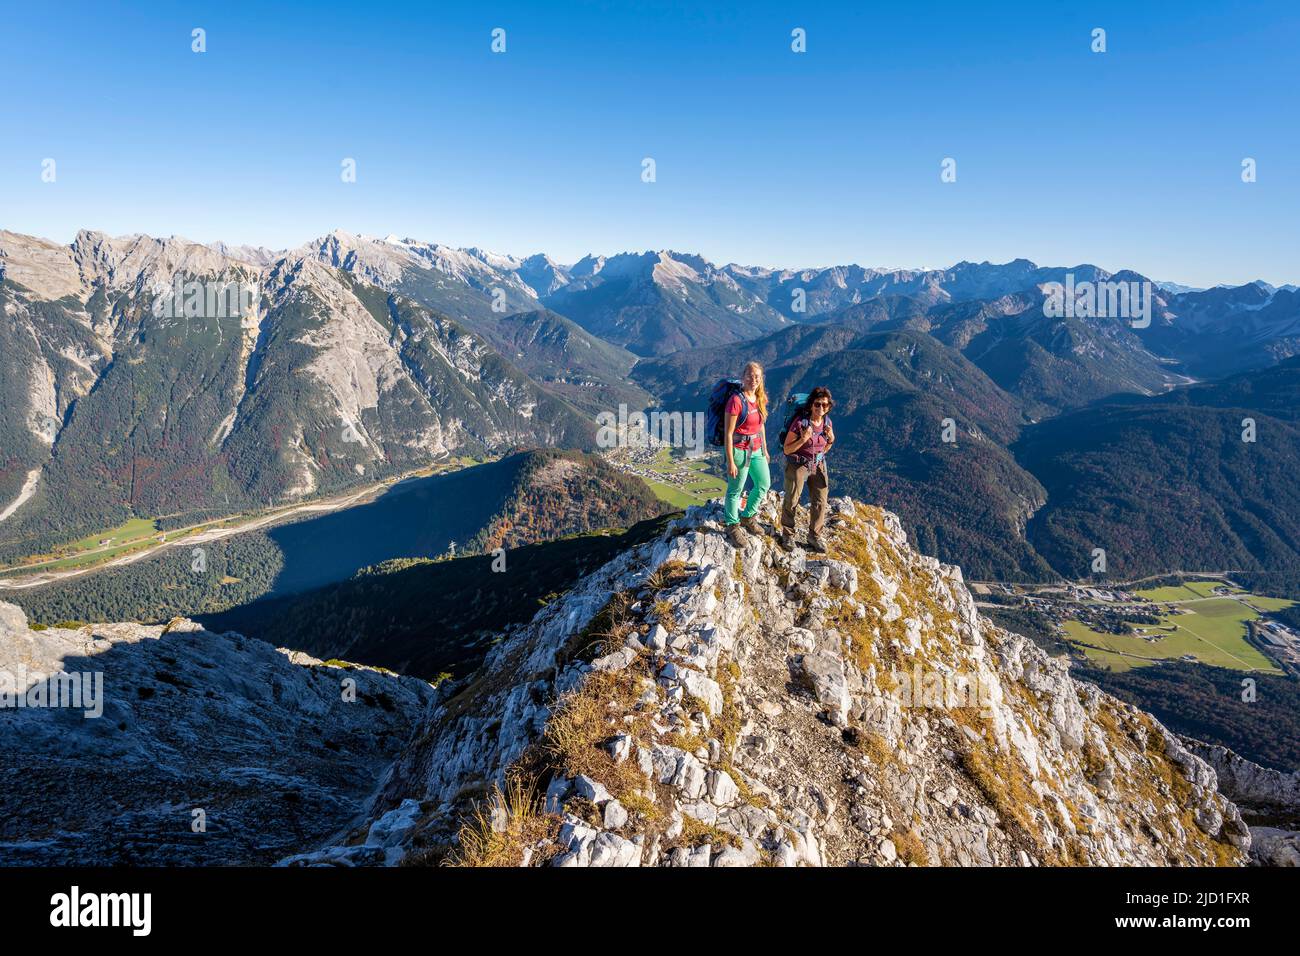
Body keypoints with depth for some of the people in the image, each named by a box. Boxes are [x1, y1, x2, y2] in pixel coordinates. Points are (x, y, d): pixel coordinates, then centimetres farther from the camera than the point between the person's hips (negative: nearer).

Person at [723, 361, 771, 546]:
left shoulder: (760, 398, 1)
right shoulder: (736, 400, -21)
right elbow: (728, 433, -19)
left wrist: (765, 450, 19)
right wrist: (730, 462, -18)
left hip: (756, 449, 8)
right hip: (739, 450, -8)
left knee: (764, 485, 20)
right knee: (735, 490, 8)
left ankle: (747, 517, 41)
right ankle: (732, 526, 28)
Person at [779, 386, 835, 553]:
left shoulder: (827, 422, -5)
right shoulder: (800, 422, -22)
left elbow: (824, 450, 8)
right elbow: (787, 449, -16)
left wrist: (831, 439, -12)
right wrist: (803, 439, -29)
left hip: (818, 465, 5)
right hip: (797, 465, -5)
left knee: (820, 502, 5)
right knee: (791, 501, 6)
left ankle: (814, 537, 21)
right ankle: (788, 535, 26)